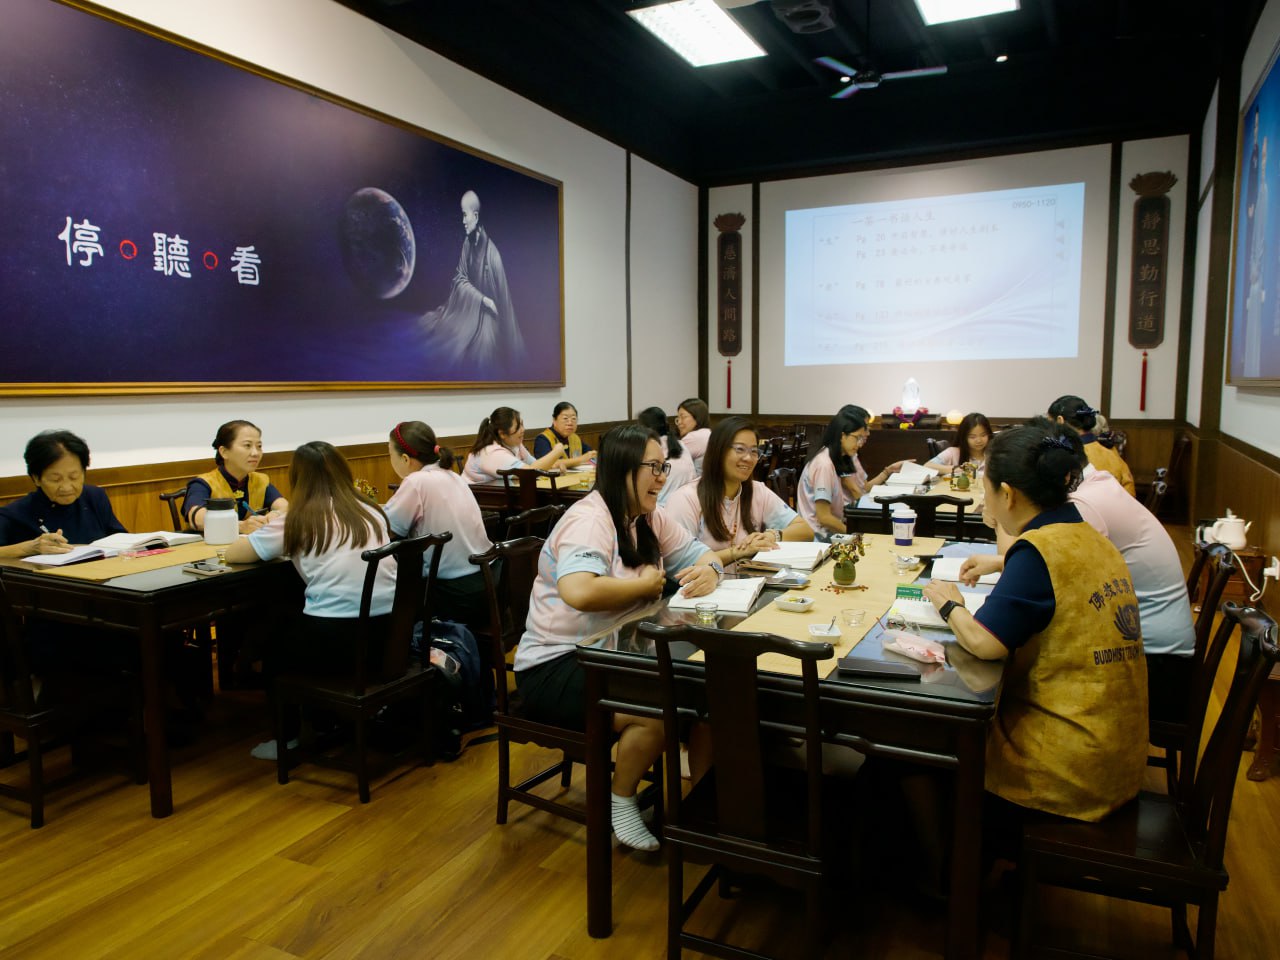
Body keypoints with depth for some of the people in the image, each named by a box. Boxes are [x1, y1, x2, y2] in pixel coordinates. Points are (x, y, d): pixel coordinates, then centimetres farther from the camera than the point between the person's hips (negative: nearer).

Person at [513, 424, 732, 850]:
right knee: (659, 712, -26)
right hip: (556, 665, -8)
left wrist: (709, 570, -15)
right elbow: (577, 591, -37)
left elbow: (700, 554, 10)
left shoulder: (649, 518, 6)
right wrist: (646, 583, -22)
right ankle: (621, 800, 1)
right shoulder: (589, 519, -20)